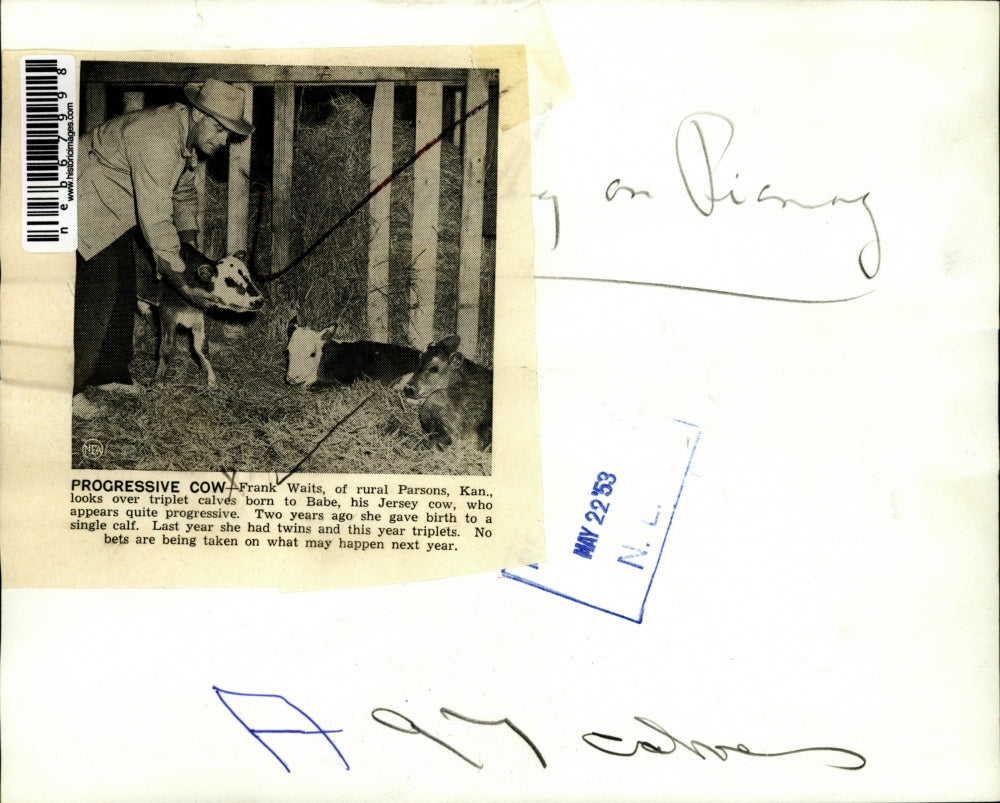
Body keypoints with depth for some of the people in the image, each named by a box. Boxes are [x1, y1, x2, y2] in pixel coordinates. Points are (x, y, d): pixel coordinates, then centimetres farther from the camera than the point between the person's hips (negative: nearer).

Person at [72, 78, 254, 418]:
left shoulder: (186, 134, -1)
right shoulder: (157, 140, -33)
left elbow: (184, 192, 14)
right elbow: (156, 221, -34)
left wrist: (192, 249, 7)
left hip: (112, 210, 10)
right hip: (82, 204, -10)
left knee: (123, 288, 11)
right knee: (98, 291, -14)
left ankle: (110, 374, 23)